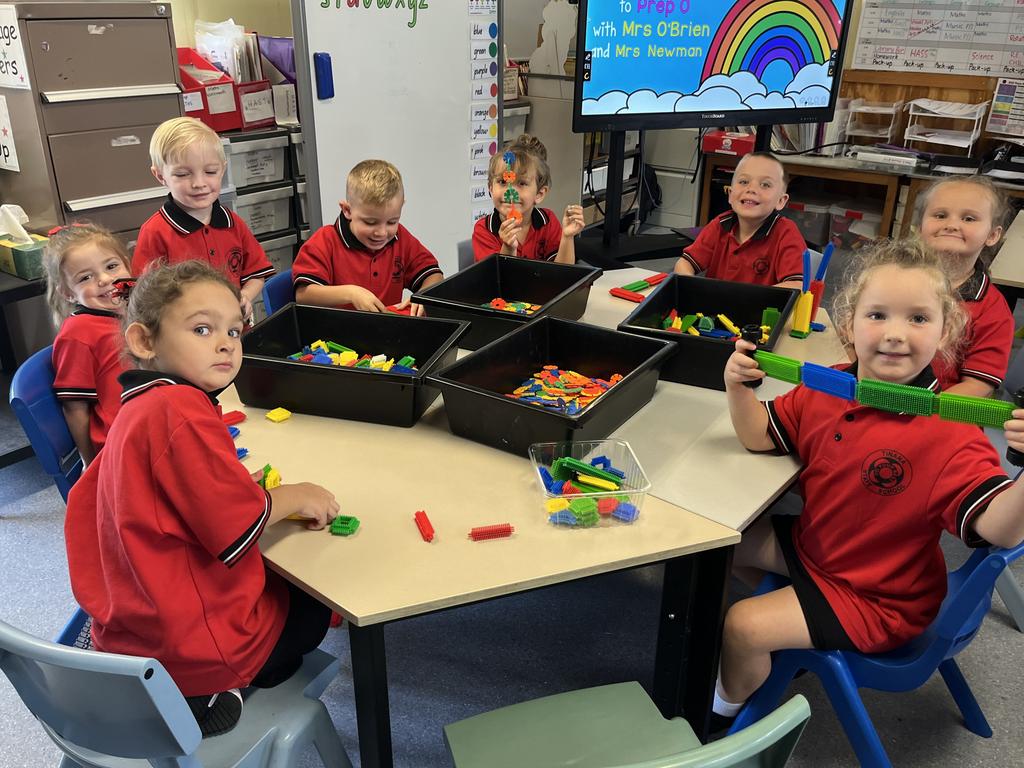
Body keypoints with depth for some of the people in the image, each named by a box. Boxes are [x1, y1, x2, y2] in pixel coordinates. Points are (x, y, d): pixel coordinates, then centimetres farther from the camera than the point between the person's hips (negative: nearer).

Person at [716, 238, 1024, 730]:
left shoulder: (951, 434, -30)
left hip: (877, 598, -7)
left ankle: (729, 707, 22)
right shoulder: (825, 390, -11)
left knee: (741, 626, -14)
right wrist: (739, 388, -18)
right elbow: (760, 436, 1)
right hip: (813, 541, 7)